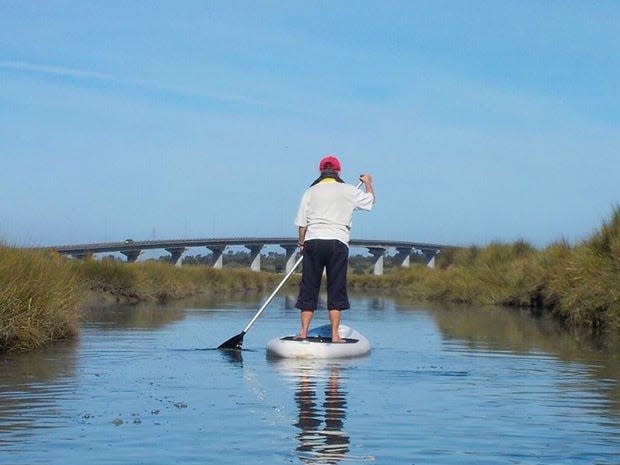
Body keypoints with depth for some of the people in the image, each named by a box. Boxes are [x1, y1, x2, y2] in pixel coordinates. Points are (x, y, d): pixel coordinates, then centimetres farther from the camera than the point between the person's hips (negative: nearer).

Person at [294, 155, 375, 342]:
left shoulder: (310, 191, 8)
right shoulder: (349, 191, 6)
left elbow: (302, 223, 6)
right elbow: (370, 200, 24)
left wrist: (302, 243, 20)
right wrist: (368, 183, 42)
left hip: (313, 242, 1)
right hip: (338, 243, -1)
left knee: (309, 287, 7)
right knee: (336, 290, 4)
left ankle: (303, 332, 4)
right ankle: (335, 335, 1)